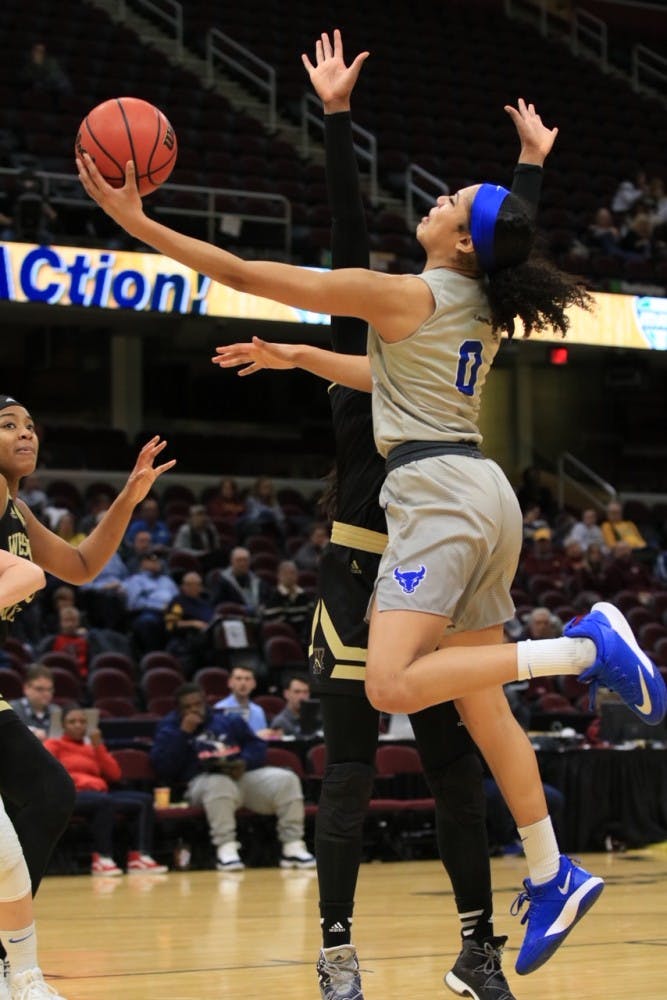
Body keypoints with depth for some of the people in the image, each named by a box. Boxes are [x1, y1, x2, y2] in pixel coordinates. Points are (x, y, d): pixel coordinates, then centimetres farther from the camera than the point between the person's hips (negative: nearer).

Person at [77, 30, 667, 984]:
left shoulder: (405, 296, -9)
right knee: (481, 706, 12)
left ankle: (583, 647, -24)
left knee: (392, 684, -20)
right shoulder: (486, 309, 14)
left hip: (439, 491, -9)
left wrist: (136, 221, -3)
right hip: (483, 495, 9)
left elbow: (248, 274, -8)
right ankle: (552, 877, 13)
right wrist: (294, 357, 34)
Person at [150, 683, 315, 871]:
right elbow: (163, 767, -2)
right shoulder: (169, 727, 14)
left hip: (243, 776, 4)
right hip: (203, 780, -4)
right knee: (220, 784, -41)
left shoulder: (229, 720, 23)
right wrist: (183, 733, -6)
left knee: (286, 779, -20)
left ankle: (293, 847, -20)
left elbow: (257, 746, 16)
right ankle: (225, 848, -43)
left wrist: (245, 762, -7)